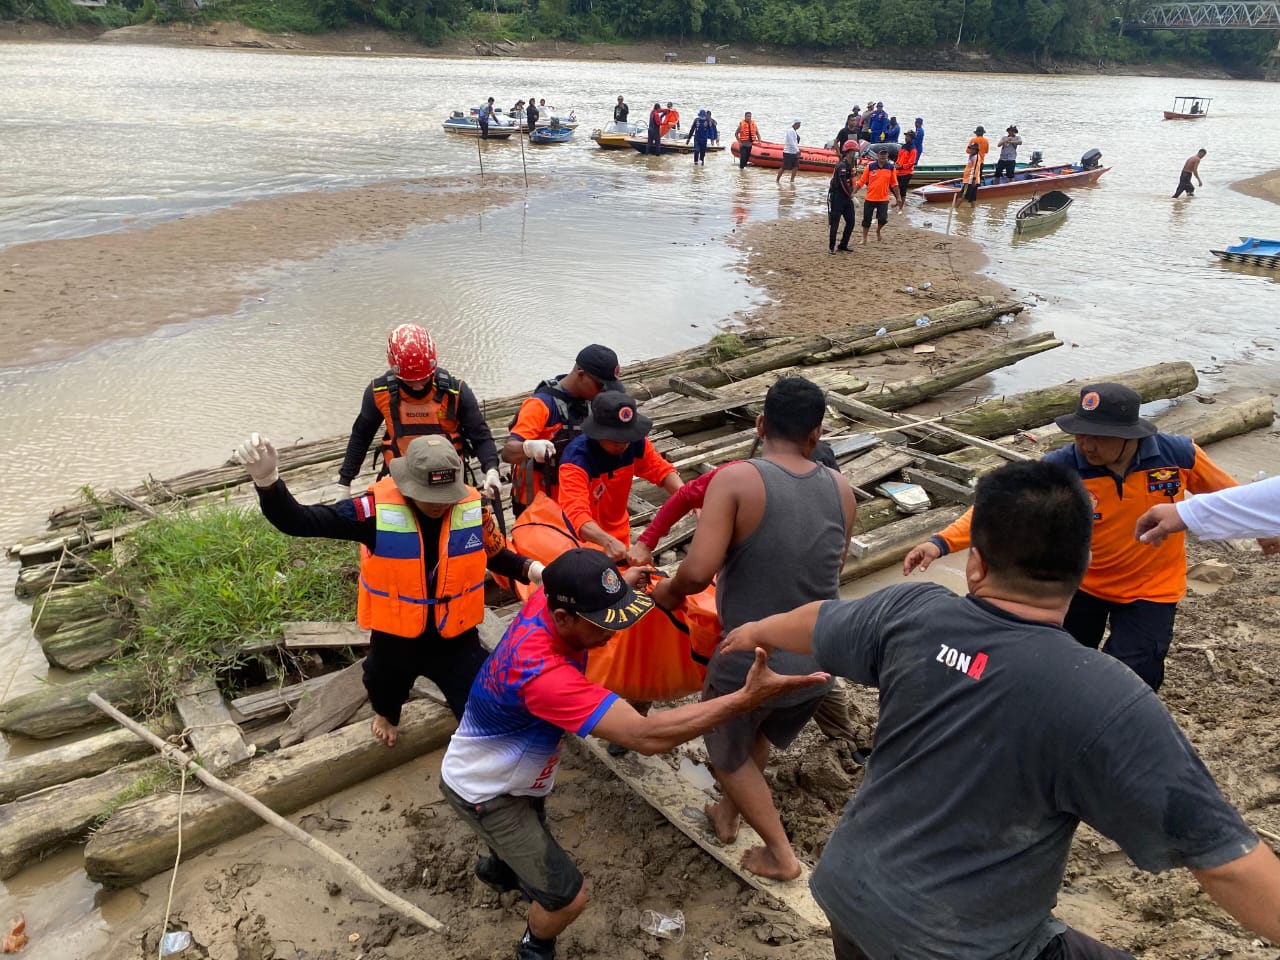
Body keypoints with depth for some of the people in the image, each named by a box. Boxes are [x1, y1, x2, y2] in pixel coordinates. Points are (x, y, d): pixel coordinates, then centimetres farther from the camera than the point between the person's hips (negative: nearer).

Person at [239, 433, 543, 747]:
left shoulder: (473, 507, -17)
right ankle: (386, 715, 70)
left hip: (456, 637, 0)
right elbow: (297, 521, -27)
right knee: (385, 695, 31)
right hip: (395, 638, 1)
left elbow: (497, 555, 1)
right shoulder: (377, 509, -25)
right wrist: (266, 480, -46)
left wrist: (531, 568, -20)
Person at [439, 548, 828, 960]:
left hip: (510, 772, 8)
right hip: (485, 791, -8)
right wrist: (748, 697, -52)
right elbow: (646, 736, -49)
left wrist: (630, 577, -7)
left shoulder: (546, 601, -21)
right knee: (567, 896, -1)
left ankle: (498, 866, 68)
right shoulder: (542, 673, -46)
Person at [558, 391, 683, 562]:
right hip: (583, 540, -5)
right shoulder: (576, 458, -33)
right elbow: (576, 514, -43)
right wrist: (608, 542, -60)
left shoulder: (635, 443, -18)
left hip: (619, 533, 5)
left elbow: (661, 470, -7)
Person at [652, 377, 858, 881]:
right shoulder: (841, 489, -4)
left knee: (728, 751, 25)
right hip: (819, 663, 5)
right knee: (760, 735, 34)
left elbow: (698, 571, -26)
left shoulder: (737, 479, -19)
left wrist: (668, 591, -5)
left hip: (752, 664, -5)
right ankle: (727, 814, 51)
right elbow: (830, 571, 7)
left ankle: (781, 855, 32)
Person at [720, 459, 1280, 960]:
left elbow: (816, 624, 7)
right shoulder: (1109, 705, -26)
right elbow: (1226, 859, -21)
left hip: (847, 890, 4)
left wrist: (759, 631, 28)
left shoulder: (912, 613, -12)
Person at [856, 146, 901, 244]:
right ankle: (864, 239, 22)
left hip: (883, 199, 0)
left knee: (883, 219, -7)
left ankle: (878, 231, 25)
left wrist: (898, 197, 7)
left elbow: (894, 184, 7)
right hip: (870, 198, 0)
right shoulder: (870, 167, -4)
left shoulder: (891, 168, 0)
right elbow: (861, 182, -1)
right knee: (867, 219, 6)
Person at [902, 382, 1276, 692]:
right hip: (1083, 582, 1)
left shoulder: (1178, 454, -21)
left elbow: (1225, 495, 0)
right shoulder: (1061, 468, -26)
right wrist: (942, 542, -47)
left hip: (1151, 589, -1)